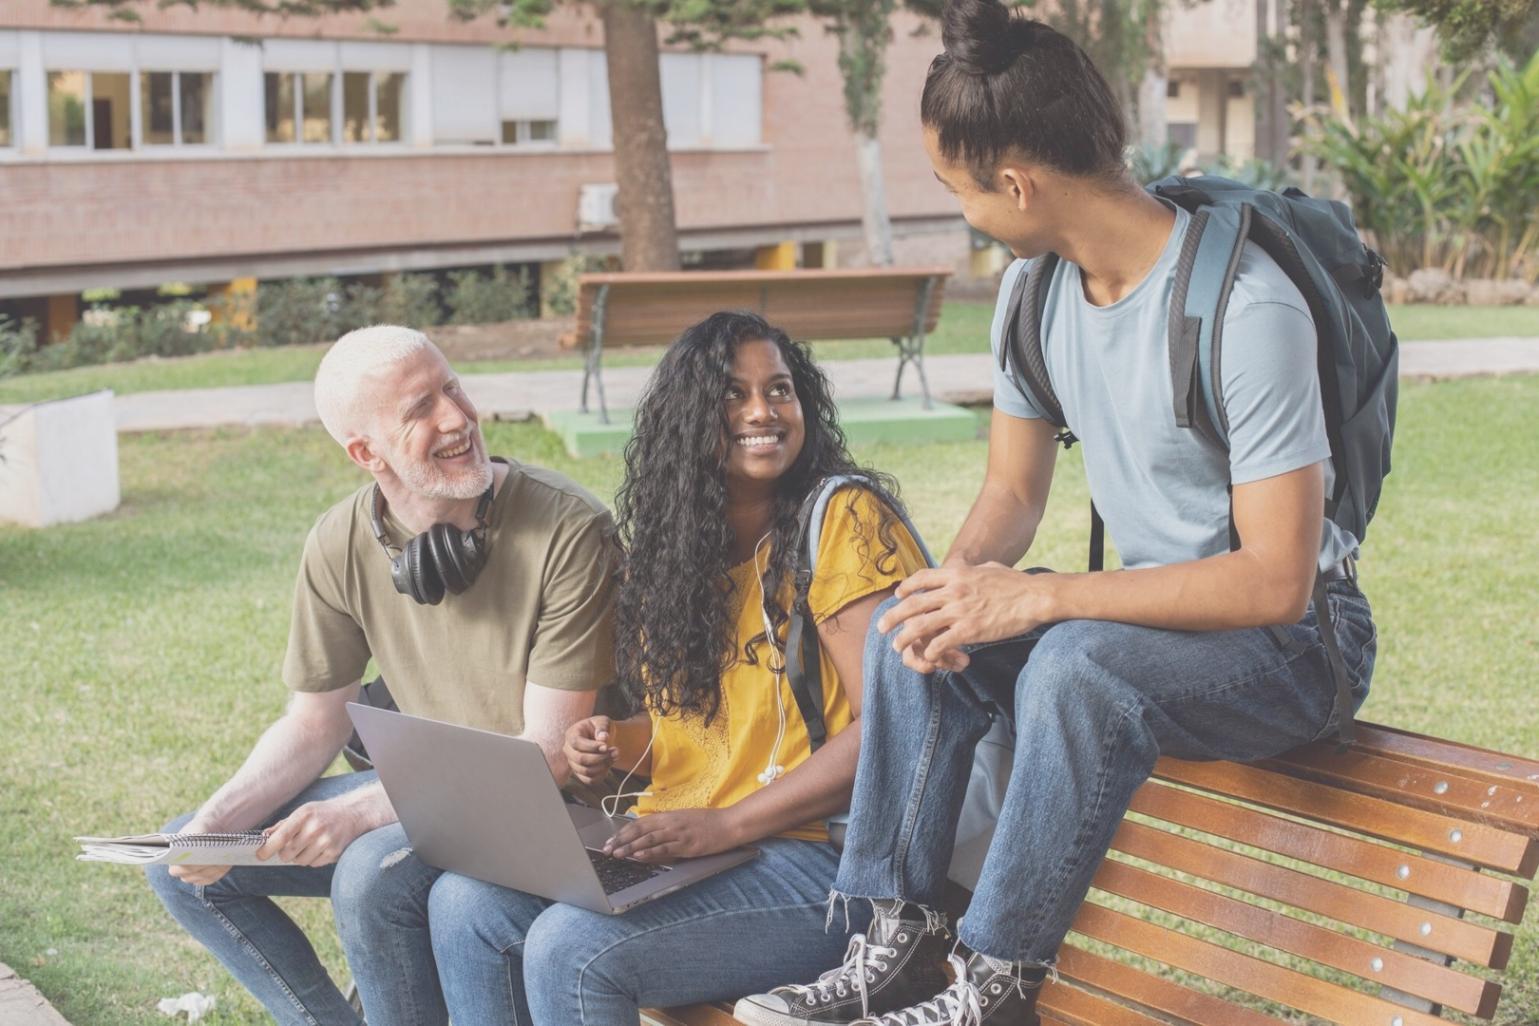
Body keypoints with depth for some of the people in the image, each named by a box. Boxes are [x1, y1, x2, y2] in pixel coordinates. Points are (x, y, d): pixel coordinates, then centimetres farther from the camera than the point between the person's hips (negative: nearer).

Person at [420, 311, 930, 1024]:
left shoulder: (842, 519, -9)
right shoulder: (674, 545, 14)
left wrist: (725, 825, -18)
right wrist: (617, 743, 1)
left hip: (810, 855, -7)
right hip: (671, 845, 7)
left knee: (569, 948, -26)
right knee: (464, 903, -10)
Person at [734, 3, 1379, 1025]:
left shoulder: (1248, 309, -26)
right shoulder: (1037, 289, -1)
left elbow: (1276, 580, -28)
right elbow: (1013, 492, 9)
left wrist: (1035, 598, -31)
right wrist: (965, 578, -16)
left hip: (1293, 639, -8)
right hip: (1149, 612, 8)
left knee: (1079, 662, -34)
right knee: (915, 630, -8)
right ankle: (898, 942, -7)